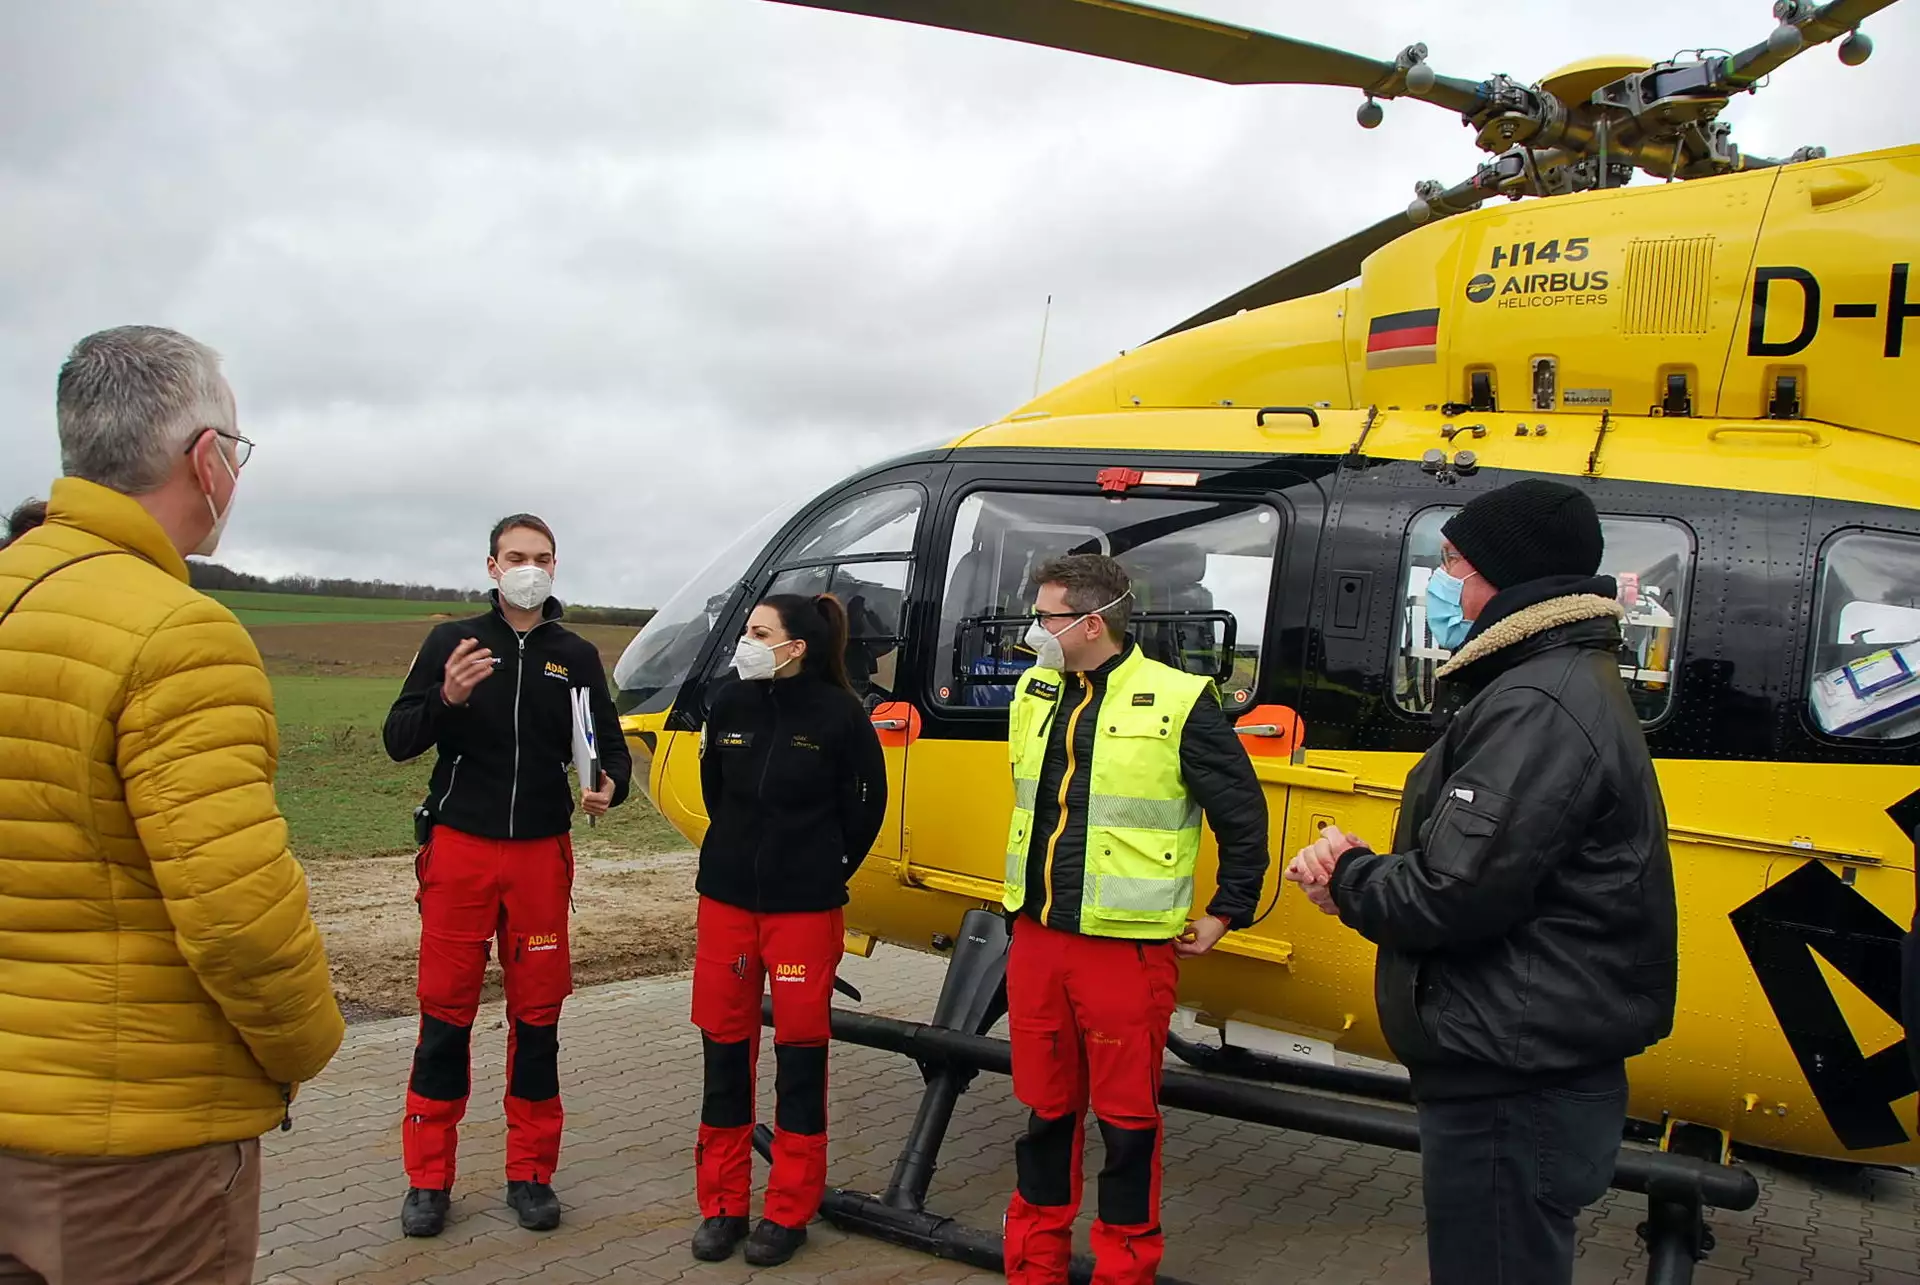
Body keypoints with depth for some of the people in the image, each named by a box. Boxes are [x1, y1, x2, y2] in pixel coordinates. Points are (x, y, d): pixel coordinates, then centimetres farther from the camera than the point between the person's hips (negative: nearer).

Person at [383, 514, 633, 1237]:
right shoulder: (452, 641, 3)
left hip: (541, 853, 2)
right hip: (460, 850, -1)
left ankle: (531, 1172, 18)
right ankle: (428, 1177, 14)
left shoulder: (576, 655, 8)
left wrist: (610, 785, -15)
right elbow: (398, 741, -3)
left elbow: (610, 744, 8)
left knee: (538, 1014, 6)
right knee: (445, 1012, 3)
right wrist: (447, 697, -23)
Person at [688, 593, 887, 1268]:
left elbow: (867, 801, 0)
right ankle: (722, 1206, 22)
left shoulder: (839, 714, -11)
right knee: (725, 1049, 9)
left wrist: (829, 869, 6)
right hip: (726, 899, 4)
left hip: (805, 907, -4)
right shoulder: (729, 705, 0)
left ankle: (789, 1212, 17)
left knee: (799, 1054, 5)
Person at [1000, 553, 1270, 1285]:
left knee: (1126, 1116, 6)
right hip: (1035, 939, 6)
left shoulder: (1177, 702, -12)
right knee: (1045, 1107, 16)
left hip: (1126, 948, -6)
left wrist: (1224, 917, -1)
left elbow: (1243, 818, -4)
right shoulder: (1034, 694, 8)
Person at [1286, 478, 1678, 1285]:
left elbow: (1454, 895, -27)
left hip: (1510, 1095, -11)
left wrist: (1348, 875, -7)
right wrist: (1357, 878, 1)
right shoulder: (1564, 688, 15)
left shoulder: (1538, 708, -21)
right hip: (1530, 1074, 11)